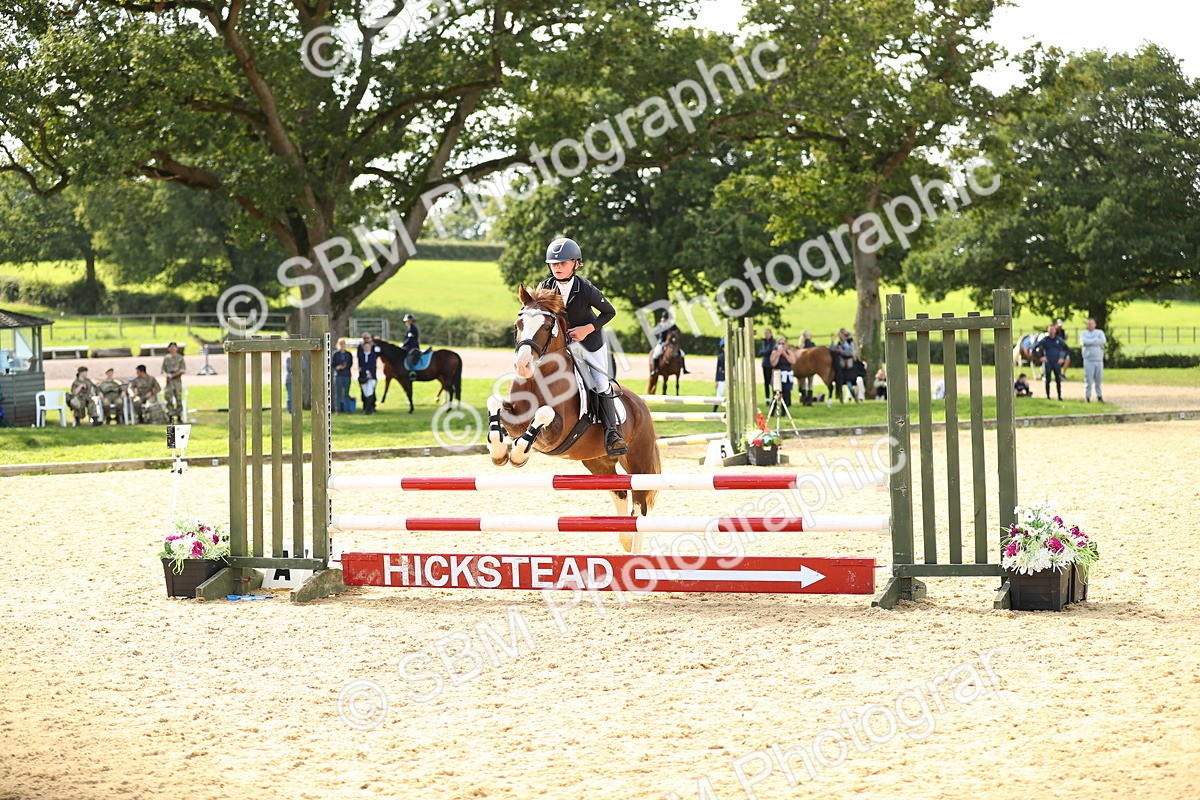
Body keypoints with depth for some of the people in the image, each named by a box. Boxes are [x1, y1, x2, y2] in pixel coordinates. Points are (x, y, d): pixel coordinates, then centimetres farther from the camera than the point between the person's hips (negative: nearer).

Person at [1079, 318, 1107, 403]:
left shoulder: (1100, 332, 12)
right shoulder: (1083, 334, 8)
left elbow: (1103, 341, -8)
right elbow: (1084, 342, -13)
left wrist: (1090, 342, -8)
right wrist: (1096, 340, -7)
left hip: (1099, 360, 2)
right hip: (1088, 360, -2)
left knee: (1099, 379, 4)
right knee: (1088, 380, -5)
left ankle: (1099, 396, 11)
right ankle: (1087, 396, 0)